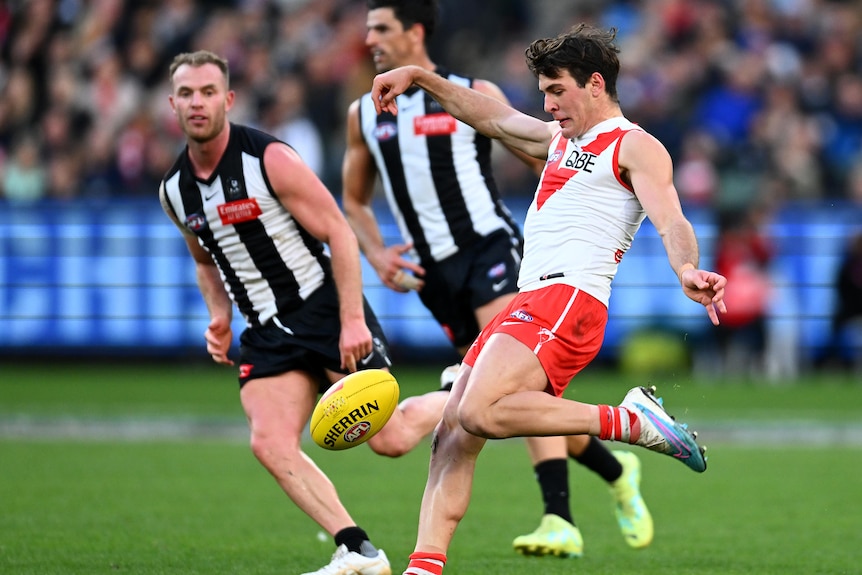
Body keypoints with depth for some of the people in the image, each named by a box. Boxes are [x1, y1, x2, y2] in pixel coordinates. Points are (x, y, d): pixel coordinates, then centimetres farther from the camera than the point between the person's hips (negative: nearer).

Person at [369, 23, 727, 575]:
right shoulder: (560, 138, 26)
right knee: (452, 438, -1)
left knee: (480, 412, -28)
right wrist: (417, 76, 35)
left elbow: (670, 221, -16)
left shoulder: (635, 146, -1)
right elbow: (492, 116, 37)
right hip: (528, 303, 9)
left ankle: (628, 421, -18)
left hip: (568, 299, -9)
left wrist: (687, 269, -37)